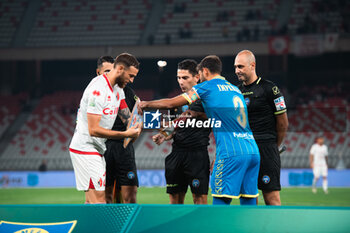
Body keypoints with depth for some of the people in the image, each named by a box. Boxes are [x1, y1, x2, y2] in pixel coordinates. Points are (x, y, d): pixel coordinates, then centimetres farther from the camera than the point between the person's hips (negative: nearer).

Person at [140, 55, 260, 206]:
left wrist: (145, 104, 25)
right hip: (253, 151, 7)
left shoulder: (207, 87, 4)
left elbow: (171, 103, 8)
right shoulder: (235, 89, 25)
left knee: (220, 201, -5)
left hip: (232, 153, -7)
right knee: (249, 203, 6)